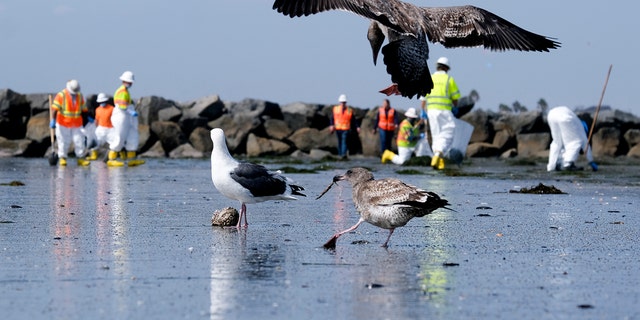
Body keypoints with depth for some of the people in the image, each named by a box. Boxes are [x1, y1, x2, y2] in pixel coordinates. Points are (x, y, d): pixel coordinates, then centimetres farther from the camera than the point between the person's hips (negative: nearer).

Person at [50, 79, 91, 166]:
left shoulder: (80, 96, 6)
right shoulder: (61, 95, -10)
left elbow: (84, 108, 18)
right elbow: (54, 108, -18)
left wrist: (87, 117, 9)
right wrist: (53, 120, -27)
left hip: (77, 124, 4)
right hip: (63, 123, -4)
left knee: (79, 141, 0)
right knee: (63, 141, -3)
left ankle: (81, 159, 7)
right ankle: (62, 158, 6)